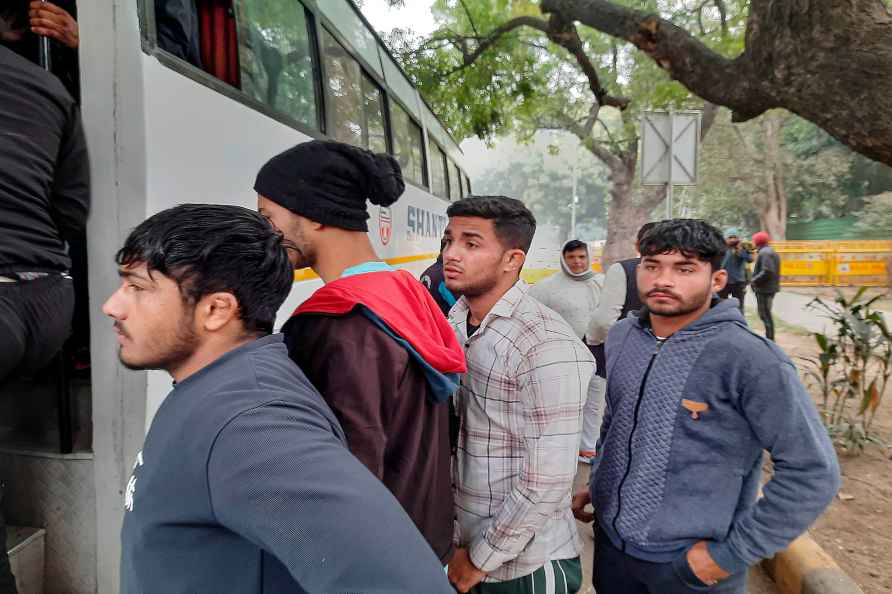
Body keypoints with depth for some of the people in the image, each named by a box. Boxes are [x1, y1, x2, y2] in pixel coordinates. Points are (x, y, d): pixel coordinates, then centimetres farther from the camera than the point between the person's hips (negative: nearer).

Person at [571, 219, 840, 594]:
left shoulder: (749, 359, -20)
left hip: (691, 562, -5)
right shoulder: (620, 336, -2)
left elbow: (812, 471, -17)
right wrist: (597, 484, 9)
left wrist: (733, 552, -15)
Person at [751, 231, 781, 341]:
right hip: (772, 287, 10)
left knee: (765, 315, -5)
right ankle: (769, 338, 25)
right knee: (766, 314, 18)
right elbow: (774, 271, 18)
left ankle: (770, 339, -1)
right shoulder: (773, 252, 17)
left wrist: (754, 280, -15)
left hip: (764, 288, -10)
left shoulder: (764, 253, -16)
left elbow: (767, 272, -26)